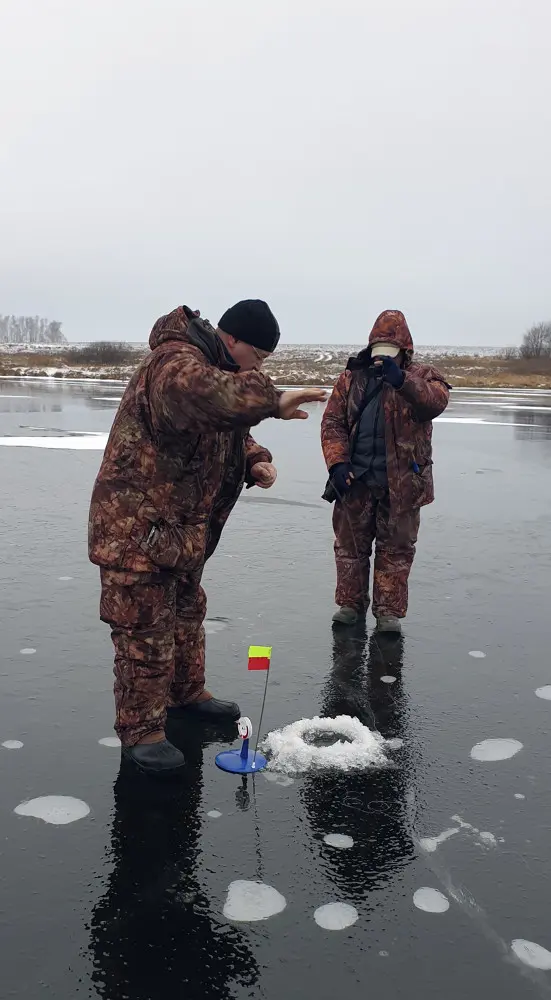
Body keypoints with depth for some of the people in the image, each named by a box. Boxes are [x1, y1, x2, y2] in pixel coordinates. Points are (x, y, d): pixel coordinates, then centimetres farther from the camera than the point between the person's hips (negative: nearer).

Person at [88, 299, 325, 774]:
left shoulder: (221, 369, 11)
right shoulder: (174, 362, -23)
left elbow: (232, 437, 18)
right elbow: (206, 394, -48)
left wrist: (256, 461, -3)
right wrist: (273, 400, -44)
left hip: (183, 527, 10)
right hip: (138, 526, -10)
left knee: (187, 612, 22)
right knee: (145, 628, -3)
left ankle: (187, 692, 41)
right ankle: (140, 729, 10)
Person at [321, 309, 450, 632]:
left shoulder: (422, 375, -1)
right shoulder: (351, 378, 6)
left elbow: (437, 400, -24)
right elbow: (333, 422, 2)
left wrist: (402, 380, -41)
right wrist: (337, 462, -12)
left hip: (402, 482, -2)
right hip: (355, 481, 2)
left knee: (396, 549, 6)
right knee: (350, 544, 11)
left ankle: (389, 610, 19)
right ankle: (350, 603, 26)